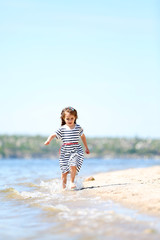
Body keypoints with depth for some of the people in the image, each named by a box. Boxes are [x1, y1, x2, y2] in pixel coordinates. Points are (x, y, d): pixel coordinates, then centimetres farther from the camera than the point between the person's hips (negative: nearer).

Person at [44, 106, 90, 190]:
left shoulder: (78, 127, 5)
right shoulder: (62, 129, 0)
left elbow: (83, 136, 20)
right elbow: (53, 135, -2)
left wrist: (86, 148, 26)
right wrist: (48, 140, -24)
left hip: (76, 150, 0)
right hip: (65, 151, 0)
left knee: (73, 166, -21)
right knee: (64, 171, 3)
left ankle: (72, 182, 0)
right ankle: (63, 187, 18)